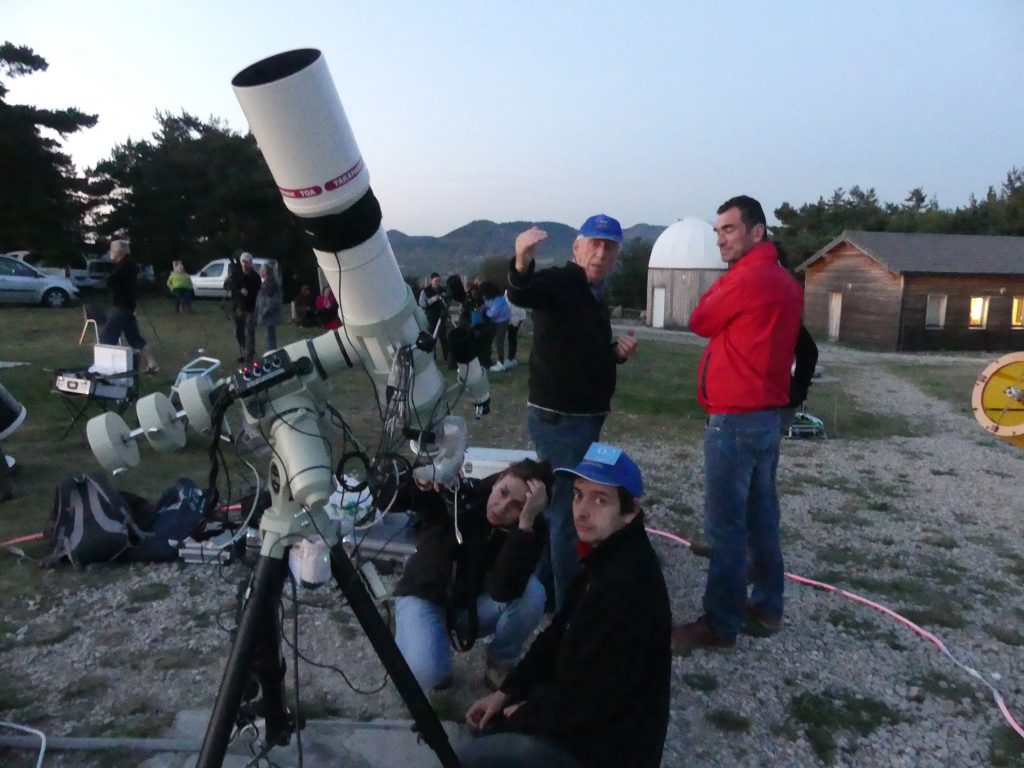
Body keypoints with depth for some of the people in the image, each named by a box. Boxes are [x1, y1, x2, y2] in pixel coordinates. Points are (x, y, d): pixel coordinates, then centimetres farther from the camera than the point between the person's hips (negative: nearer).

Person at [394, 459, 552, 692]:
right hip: (424, 597, -1)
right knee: (425, 674, -31)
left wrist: (525, 523, -45)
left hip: (475, 605, 2)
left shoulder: (530, 532, -21)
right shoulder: (459, 494, -23)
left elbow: (503, 593, -37)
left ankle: (500, 667, -2)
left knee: (532, 593, -29)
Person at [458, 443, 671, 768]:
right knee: (483, 721, 19)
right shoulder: (605, 556, 0)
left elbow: (593, 698, -27)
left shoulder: (627, 587, -31)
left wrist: (527, 713, -10)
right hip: (585, 712, 9)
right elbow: (559, 633, 9)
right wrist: (507, 692, 2)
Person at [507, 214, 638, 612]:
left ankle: (543, 592, 36)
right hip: (559, 419, -10)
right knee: (570, 514, -3)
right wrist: (522, 263, -58)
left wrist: (617, 352, 4)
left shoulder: (594, 295, 15)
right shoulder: (559, 281, -13)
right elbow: (521, 294, -37)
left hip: (581, 419, 10)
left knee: (558, 508, 20)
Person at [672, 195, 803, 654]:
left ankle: (720, 624, 5)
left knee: (725, 525, -3)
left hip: (735, 419, -10)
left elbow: (699, 322, -4)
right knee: (761, 516, 16)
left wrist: (723, 279, 6)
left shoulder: (746, 278, -16)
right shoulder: (784, 282, 14)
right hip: (766, 414, 10)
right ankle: (766, 607, 26)